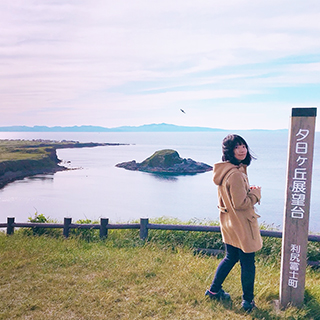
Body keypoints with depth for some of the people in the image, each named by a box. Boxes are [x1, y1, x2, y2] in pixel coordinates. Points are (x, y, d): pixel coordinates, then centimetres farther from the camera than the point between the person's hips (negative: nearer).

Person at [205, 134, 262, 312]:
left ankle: (214, 290, 36)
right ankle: (248, 301, 25)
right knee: (248, 263, 9)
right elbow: (240, 203, -25)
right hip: (241, 225, -9)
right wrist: (256, 193, -9)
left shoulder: (225, 170, 4)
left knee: (231, 257, 25)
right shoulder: (236, 174, -27)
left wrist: (248, 191, 3)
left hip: (229, 224, 9)